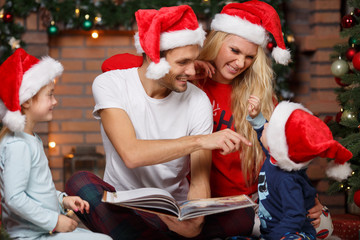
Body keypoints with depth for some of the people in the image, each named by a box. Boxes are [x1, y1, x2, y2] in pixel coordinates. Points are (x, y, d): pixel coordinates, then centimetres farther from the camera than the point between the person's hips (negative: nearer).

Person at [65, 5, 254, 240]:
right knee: (80, 182, -31)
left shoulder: (198, 100, -6)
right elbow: (131, 154, -27)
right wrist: (200, 140, -32)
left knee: (245, 215, -23)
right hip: (122, 207, -1)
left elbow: (200, 179, -12)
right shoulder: (110, 84, -11)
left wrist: (195, 220, -34)